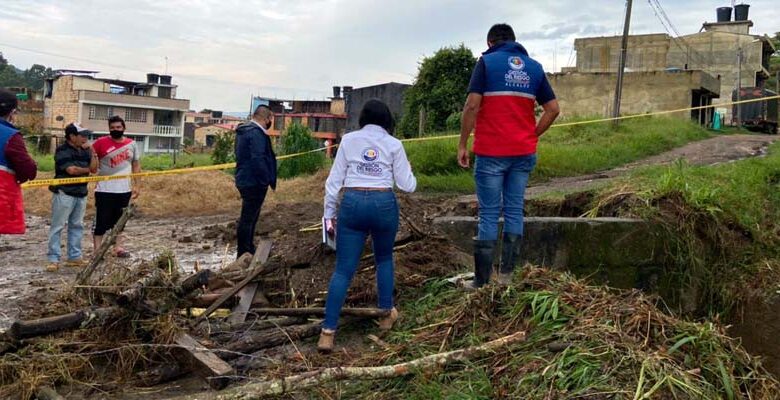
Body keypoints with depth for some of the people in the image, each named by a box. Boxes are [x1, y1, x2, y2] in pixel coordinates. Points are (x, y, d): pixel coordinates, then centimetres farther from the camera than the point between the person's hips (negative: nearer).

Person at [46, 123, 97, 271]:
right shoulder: (62, 150, -11)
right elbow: (71, 170, -19)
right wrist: (87, 169, -3)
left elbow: (94, 169, 5)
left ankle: (74, 257, 19)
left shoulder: (84, 151, 10)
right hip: (64, 193, -7)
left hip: (81, 193, 8)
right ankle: (54, 259, -1)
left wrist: (92, 152, -5)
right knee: (58, 226, -3)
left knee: (77, 226, 11)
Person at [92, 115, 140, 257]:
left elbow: (136, 165, 11)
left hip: (124, 189, 4)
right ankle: (97, 250, 7)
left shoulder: (132, 144, 5)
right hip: (105, 189, -4)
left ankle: (118, 247, 24)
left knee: (120, 220, 14)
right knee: (102, 220, -1)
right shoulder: (101, 142, -6)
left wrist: (136, 185, 7)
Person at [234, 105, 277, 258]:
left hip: (244, 180, 11)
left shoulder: (243, 131, 15)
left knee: (249, 217, 20)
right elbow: (258, 160, -25)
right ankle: (244, 255, 3)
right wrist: (268, 180, -19)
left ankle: (248, 250, 32)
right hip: (254, 182, -10)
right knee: (248, 218, -4)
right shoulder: (257, 133, -18)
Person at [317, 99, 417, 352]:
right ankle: (387, 313, 31)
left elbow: (334, 181, 5)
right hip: (383, 204, 0)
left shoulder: (348, 140, 7)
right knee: (384, 259, 24)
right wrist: (409, 172, 26)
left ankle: (328, 331, -4)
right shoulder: (393, 144, 4)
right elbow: (407, 186, 4)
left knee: (343, 270, 1)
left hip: (352, 204, 0)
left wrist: (329, 213, 12)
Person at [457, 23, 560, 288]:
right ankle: (506, 274, 13)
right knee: (514, 211, 11)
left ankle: (482, 281, 4)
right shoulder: (534, 67, 11)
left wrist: (462, 144, -6)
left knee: (489, 214, 0)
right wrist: (531, 136, 13)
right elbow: (553, 109, 6)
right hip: (524, 153, 4)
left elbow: (472, 105, -12)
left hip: (491, 152, -4)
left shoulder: (487, 62, -2)